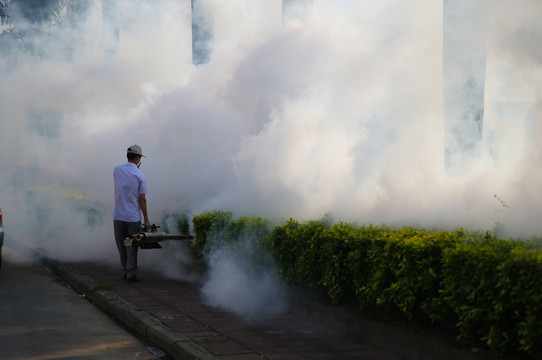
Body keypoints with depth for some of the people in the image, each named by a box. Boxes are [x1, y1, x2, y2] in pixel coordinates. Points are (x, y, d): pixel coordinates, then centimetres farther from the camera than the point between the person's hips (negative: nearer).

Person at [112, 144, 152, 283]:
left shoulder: (117, 170, -1)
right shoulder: (140, 175, -9)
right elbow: (142, 199, -8)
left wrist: (134, 167, 14)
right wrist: (146, 219, -1)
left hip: (118, 216, 3)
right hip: (133, 218, -2)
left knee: (121, 246, 14)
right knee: (132, 247, 4)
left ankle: (126, 271, 23)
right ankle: (131, 275, 3)